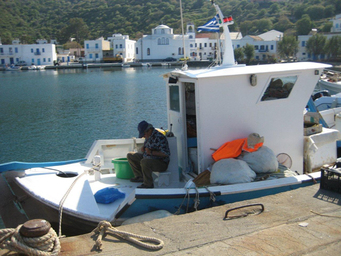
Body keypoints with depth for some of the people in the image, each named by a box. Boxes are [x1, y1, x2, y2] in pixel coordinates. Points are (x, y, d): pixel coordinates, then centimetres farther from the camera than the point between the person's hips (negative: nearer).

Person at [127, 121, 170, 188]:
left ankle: (148, 184, -21)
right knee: (130, 156, 11)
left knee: (144, 162, -39)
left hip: (161, 163, -10)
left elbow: (166, 154, -28)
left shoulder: (159, 137, -24)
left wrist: (151, 152, -29)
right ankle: (139, 176, 13)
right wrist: (143, 148, 1)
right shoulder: (148, 135, 6)